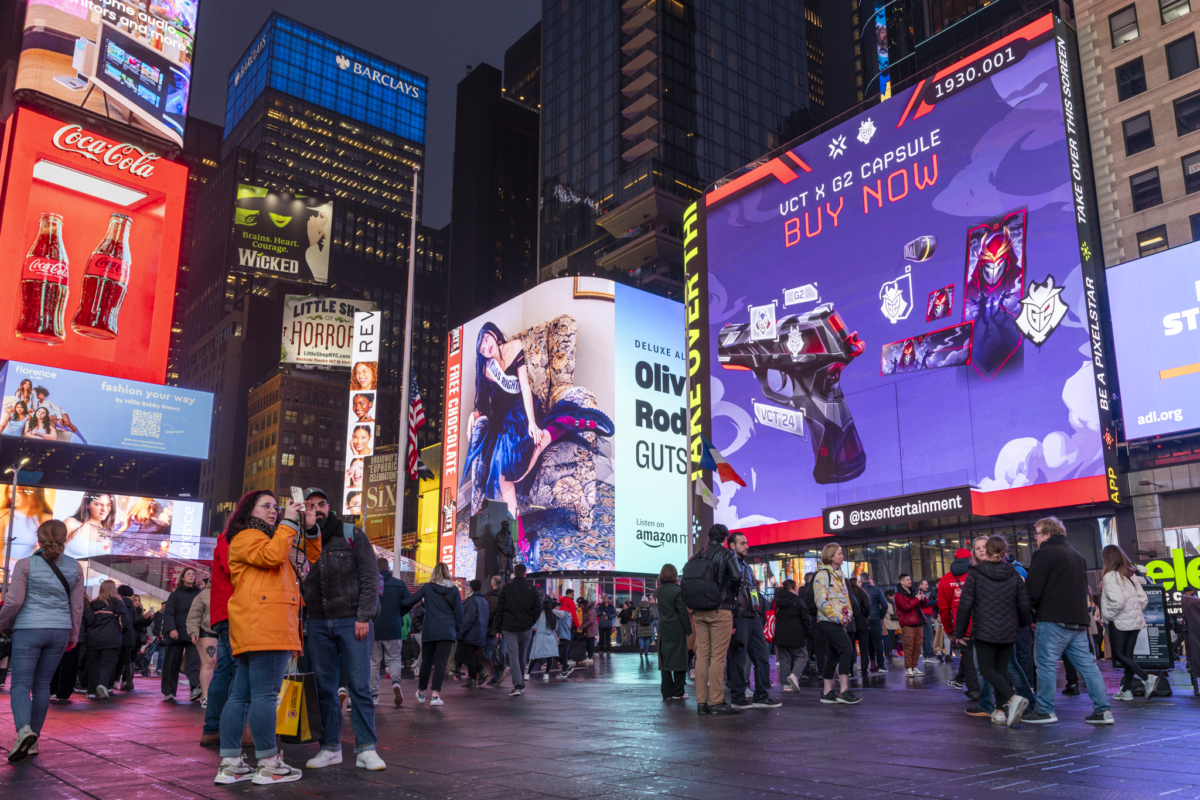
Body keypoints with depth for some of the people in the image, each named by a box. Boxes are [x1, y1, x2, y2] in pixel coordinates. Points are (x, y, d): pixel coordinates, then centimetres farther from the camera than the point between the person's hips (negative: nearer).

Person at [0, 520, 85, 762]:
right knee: (42, 685, 11)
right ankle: (33, 742, 13)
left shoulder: (25, 565, -6)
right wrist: (73, 637, 16)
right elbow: (77, 606, 7)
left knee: (20, 684, 0)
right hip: (59, 630, 3)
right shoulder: (75, 567, 4)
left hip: (29, 629, -3)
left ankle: (24, 729, -25)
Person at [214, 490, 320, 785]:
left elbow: (310, 556, 27)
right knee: (264, 695, -8)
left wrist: (309, 529, 12)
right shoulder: (246, 537, 0)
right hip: (263, 628, -10)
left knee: (241, 695, 9)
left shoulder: (272, 538, 29)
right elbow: (271, 555, -20)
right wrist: (288, 522, -12)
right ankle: (268, 765, -6)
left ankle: (230, 764, 13)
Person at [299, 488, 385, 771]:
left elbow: (370, 577, -3)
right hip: (318, 623, 3)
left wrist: (364, 616, -10)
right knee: (324, 688, 6)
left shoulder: (351, 535, 2)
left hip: (351, 620, -3)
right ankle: (330, 747, 16)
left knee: (359, 685, -5)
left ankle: (366, 749, 0)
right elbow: (298, 585, 13)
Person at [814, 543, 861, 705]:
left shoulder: (838, 574, 19)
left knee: (834, 654, 9)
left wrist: (848, 613, 9)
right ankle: (843, 691, -14)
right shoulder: (823, 574, -10)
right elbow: (822, 600, -17)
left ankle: (827, 692, 14)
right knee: (847, 650, -16)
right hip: (828, 620, -9)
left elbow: (844, 596, 25)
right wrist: (837, 616, -20)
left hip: (838, 621, 9)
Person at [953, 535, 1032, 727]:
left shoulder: (975, 573, -7)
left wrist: (959, 631, 0)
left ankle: (1013, 698, -20)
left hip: (984, 631, -4)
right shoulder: (1014, 575, 3)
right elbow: (1024, 604, 5)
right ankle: (1000, 712, 12)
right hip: (1009, 632, 4)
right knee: (1002, 669, 14)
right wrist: (1021, 625, 24)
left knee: (987, 669, 3)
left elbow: (965, 604, -8)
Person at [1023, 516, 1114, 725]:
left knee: (1046, 664, -1)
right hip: (1079, 620, 8)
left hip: (1052, 620, -8)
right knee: (1087, 664, 9)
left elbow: (1032, 590, -13)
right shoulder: (1076, 555, 20)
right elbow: (1084, 588, 24)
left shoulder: (1044, 553, -9)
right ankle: (1103, 710, 7)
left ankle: (1045, 711, 3)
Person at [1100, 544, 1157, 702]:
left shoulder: (1110, 576, -13)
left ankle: (1147, 678, -18)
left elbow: (1117, 601, -22)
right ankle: (1126, 691, 11)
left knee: (1118, 655, -2)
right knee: (1128, 655, 9)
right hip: (1135, 621, 8)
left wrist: (1107, 615, -9)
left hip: (1120, 622, -8)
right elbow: (1143, 598, 11)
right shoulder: (1131, 575, 11)